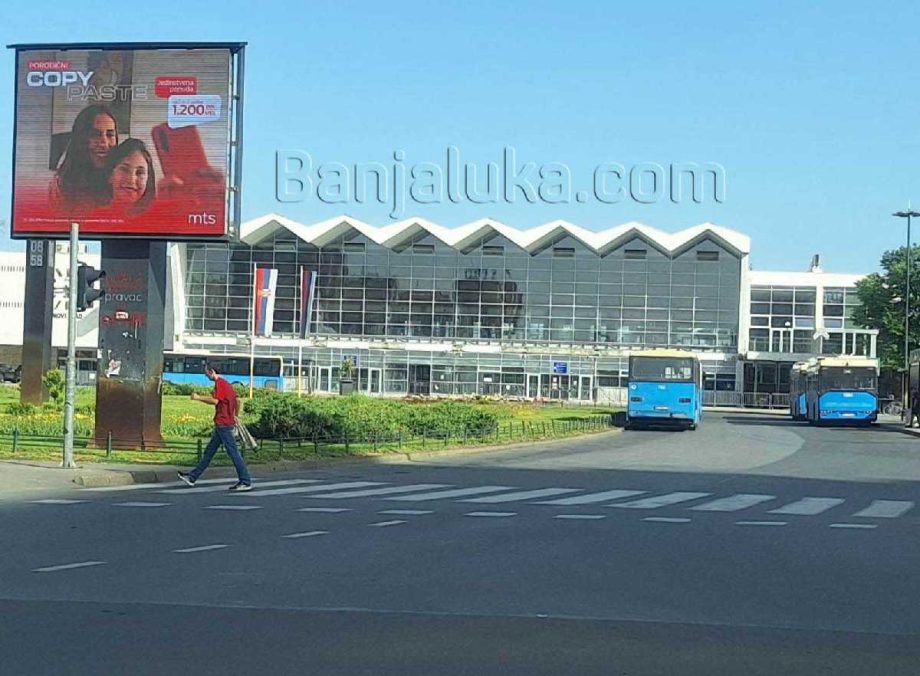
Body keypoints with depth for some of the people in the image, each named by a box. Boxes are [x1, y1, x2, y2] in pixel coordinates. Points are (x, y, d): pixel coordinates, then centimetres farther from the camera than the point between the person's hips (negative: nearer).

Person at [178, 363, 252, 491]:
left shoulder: (219, 383, -12)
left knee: (233, 453, -8)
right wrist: (235, 416, 26)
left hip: (223, 424, -10)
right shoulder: (226, 384, 17)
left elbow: (215, 401, -23)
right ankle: (192, 477, 20)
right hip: (221, 424, 10)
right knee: (209, 452, 14)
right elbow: (237, 401, 22)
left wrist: (198, 398, -13)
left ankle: (246, 482, -8)